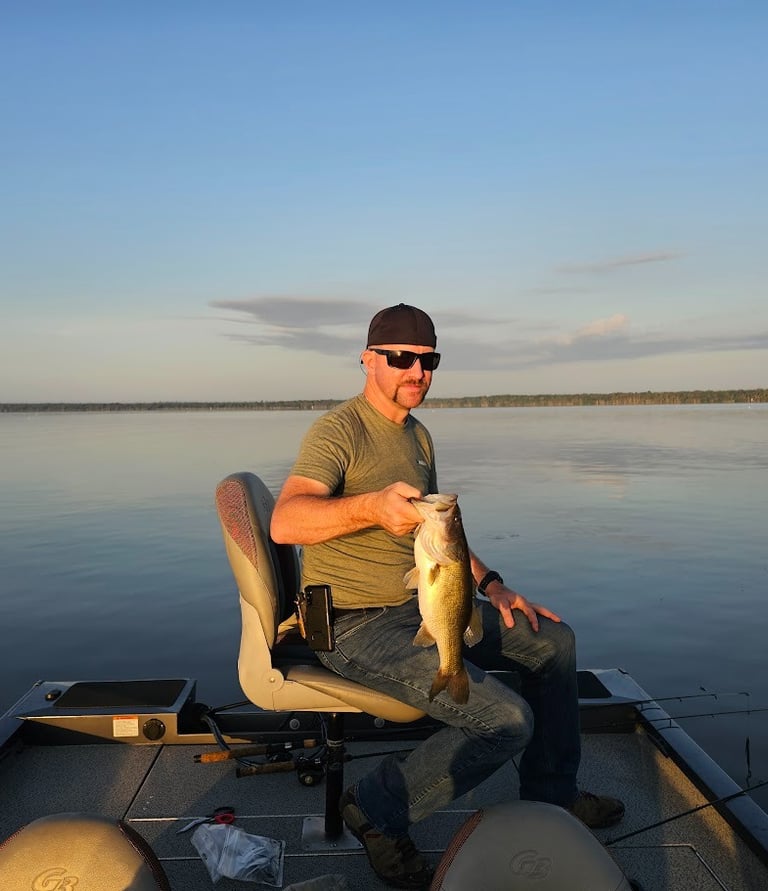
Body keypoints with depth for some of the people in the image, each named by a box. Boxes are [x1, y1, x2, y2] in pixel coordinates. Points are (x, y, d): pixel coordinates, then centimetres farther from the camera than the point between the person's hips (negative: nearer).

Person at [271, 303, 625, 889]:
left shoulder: (418, 436, 13)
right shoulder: (340, 430, -15)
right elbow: (285, 522, -30)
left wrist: (491, 584, 10)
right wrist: (372, 506, -46)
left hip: (419, 606, 9)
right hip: (355, 624, -9)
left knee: (554, 641, 12)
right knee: (506, 719, -22)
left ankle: (551, 795, 28)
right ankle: (378, 811, 1)